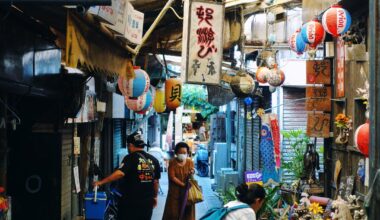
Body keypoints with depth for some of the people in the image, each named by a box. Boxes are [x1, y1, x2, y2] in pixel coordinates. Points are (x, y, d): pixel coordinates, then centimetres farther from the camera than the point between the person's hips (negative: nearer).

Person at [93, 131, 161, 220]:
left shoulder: (131, 158, -11)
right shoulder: (153, 160, 6)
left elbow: (120, 173, -24)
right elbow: (156, 181, 10)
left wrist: (101, 182, -20)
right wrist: (155, 197, 22)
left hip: (131, 202, -5)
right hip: (147, 202, 5)